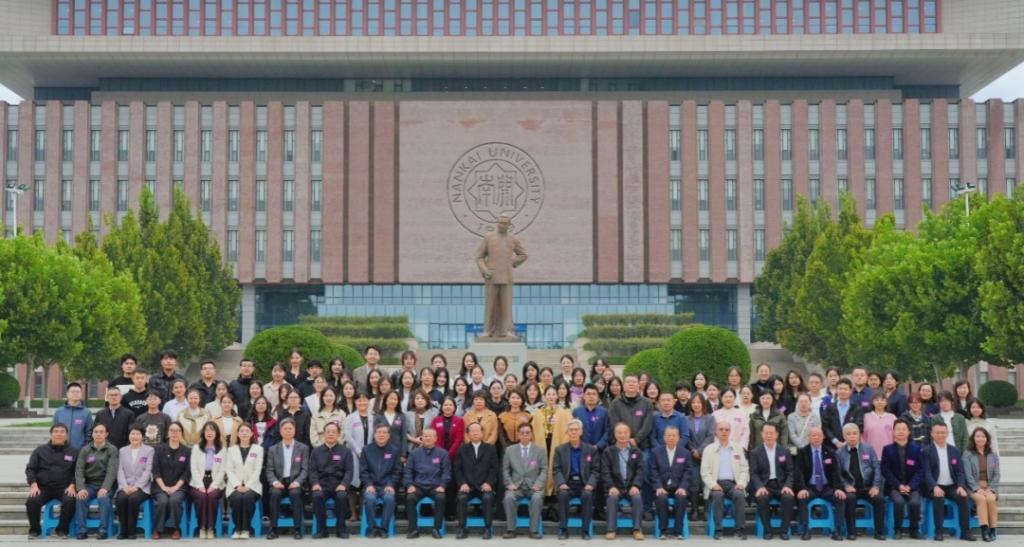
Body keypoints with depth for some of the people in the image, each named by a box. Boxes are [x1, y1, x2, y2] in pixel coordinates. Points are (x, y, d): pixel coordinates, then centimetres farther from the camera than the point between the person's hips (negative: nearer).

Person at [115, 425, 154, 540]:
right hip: (125, 487, 2)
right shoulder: (122, 451, 18)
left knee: (133, 499, -34)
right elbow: (120, 471, 7)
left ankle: (131, 530, -21)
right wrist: (125, 486, -11)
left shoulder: (149, 450, 9)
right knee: (121, 499, -31)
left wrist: (136, 487, -16)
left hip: (141, 487, -2)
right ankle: (123, 530, -17)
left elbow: (147, 471, -2)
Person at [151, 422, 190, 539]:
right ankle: (157, 529, -15)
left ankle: (175, 529, -17)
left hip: (178, 487, 0)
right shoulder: (160, 449, 10)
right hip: (161, 486, 0)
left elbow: (186, 472, 2)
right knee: (162, 501, -31)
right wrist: (164, 487, -9)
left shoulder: (186, 451, 9)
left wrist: (175, 487, -10)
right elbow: (156, 470, 3)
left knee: (174, 500, -32)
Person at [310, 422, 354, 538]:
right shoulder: (316, 451, 15)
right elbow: (312, 470, 8)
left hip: (339, 485, -1)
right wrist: (315, 483, -12)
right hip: (322, 485, 1)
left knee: (342, 496, -34)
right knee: (317, 496, -33)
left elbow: (349, 471, 3)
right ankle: (321, 529, -19)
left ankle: (341, 529, -17)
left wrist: (343, 484, -15)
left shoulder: (345, 451, 11)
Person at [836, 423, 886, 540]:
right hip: (851, 488, -1)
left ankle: (879, 532, -14)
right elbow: (838, 473, 1)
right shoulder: (839, 453, 4)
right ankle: (851, 532, -22)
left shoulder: (868, 449, 7)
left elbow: (877, 468, 3)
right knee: (850, 498, -33)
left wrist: (876, 486, -9)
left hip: (868, 487, 1)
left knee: (879, 498, -27)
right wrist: (846, 486, -16)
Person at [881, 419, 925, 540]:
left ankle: (914, 530, -6)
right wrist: (899, 485, -14)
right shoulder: (887, 449, 4)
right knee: (899, 501, -32)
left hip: (912, 486, 1)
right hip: (894, 486, -1)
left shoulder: (916, 448, 6)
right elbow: (885, 471, -2)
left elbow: (920, 470, 1)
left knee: (915, 502, -29)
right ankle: (898, 530, -12)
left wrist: (910, 486, -12)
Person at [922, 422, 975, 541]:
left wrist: (961, 486, -12)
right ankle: (939, 531, -26)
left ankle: (965, 531, -19)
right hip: (935, 487, -3)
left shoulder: (955, 451, 13)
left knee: (963, 497, -26)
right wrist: (935, 487, -27)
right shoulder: (927, 451, 1)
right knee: (938, 498, -34)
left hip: (952, 487, 3)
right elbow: (927, 473, -9)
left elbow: (960, 472, 8)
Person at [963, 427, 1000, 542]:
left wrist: (990, 489, -9)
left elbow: (996, 474, 7)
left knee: (990, 498, -30)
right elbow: (968, 474, -4)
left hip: (990, 487, 2)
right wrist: (977, 489, -16)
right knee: (981, 498, -32)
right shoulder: (967, 454, 4)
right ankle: (984, 530, -36)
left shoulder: (993, 455, 13)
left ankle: (992, 530, -25)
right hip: (974, 487, -2)